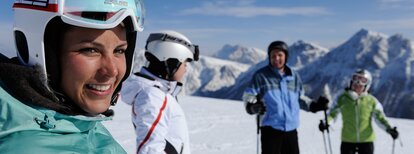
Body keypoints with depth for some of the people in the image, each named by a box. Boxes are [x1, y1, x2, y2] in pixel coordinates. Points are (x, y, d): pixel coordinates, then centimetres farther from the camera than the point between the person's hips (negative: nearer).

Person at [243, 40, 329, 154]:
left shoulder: (294, 76, 9)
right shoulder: (261, 75, -4)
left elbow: (300, 98, 21)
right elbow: (248, 96, -3)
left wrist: (314, 105, 7)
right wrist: (254, 107, -23)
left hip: (291, 129, 5)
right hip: (270, 129, -4)